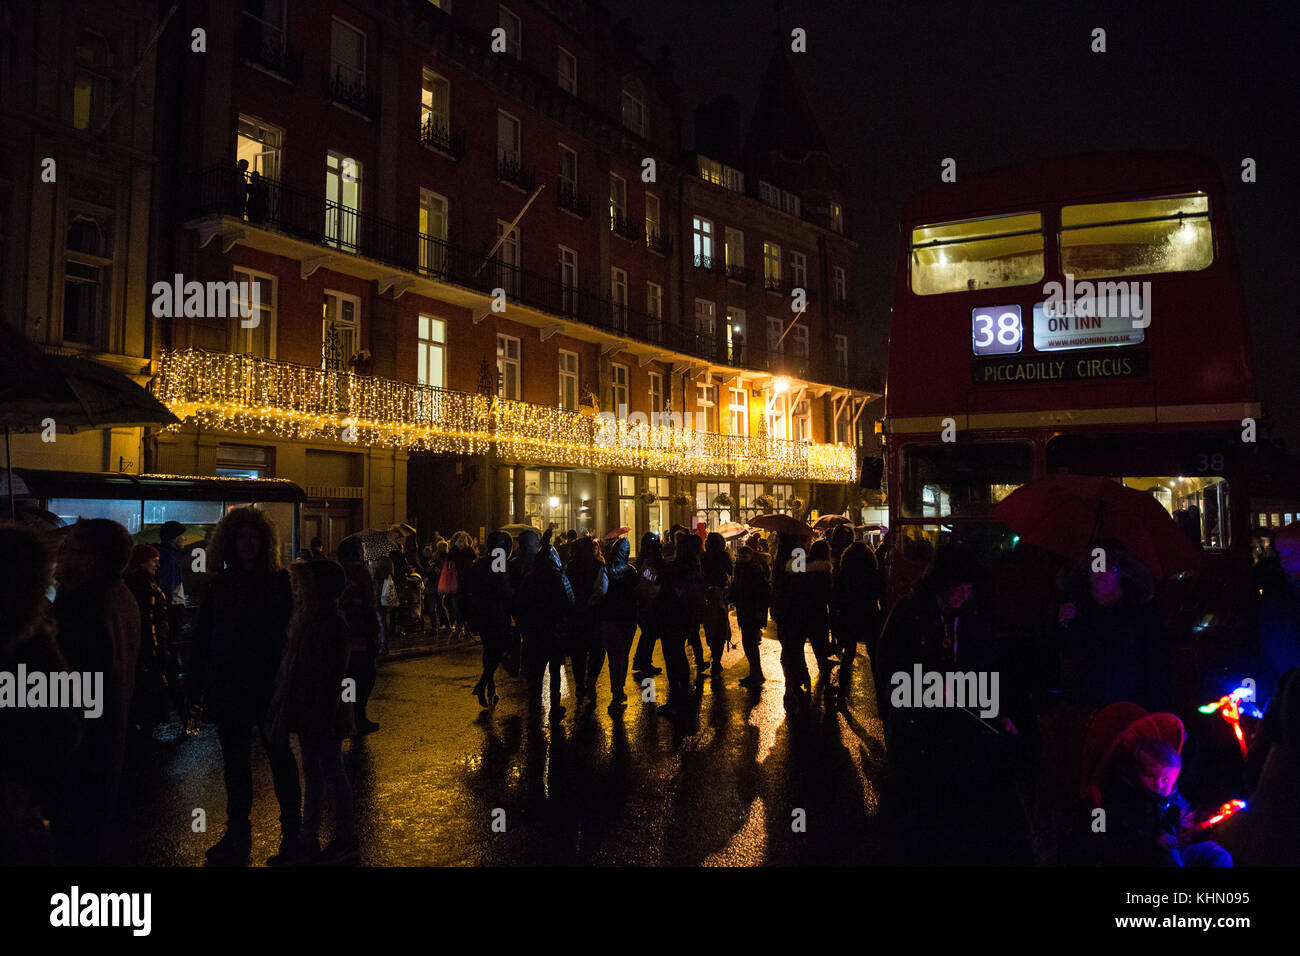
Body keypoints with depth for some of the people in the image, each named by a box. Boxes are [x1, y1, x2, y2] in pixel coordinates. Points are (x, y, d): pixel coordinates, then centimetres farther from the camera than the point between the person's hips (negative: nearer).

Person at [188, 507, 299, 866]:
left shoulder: (279, 581, -4)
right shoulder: (220, 584, 5)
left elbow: (292, 631, -5)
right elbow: (203, 635, 6)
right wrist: (200, 682, 1)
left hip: (269, 685, -4)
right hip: (228, 686, 4)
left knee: (280, 757, 4)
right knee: (235, 763, 14)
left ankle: (292, 833, 17)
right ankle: (237, 835, 27)